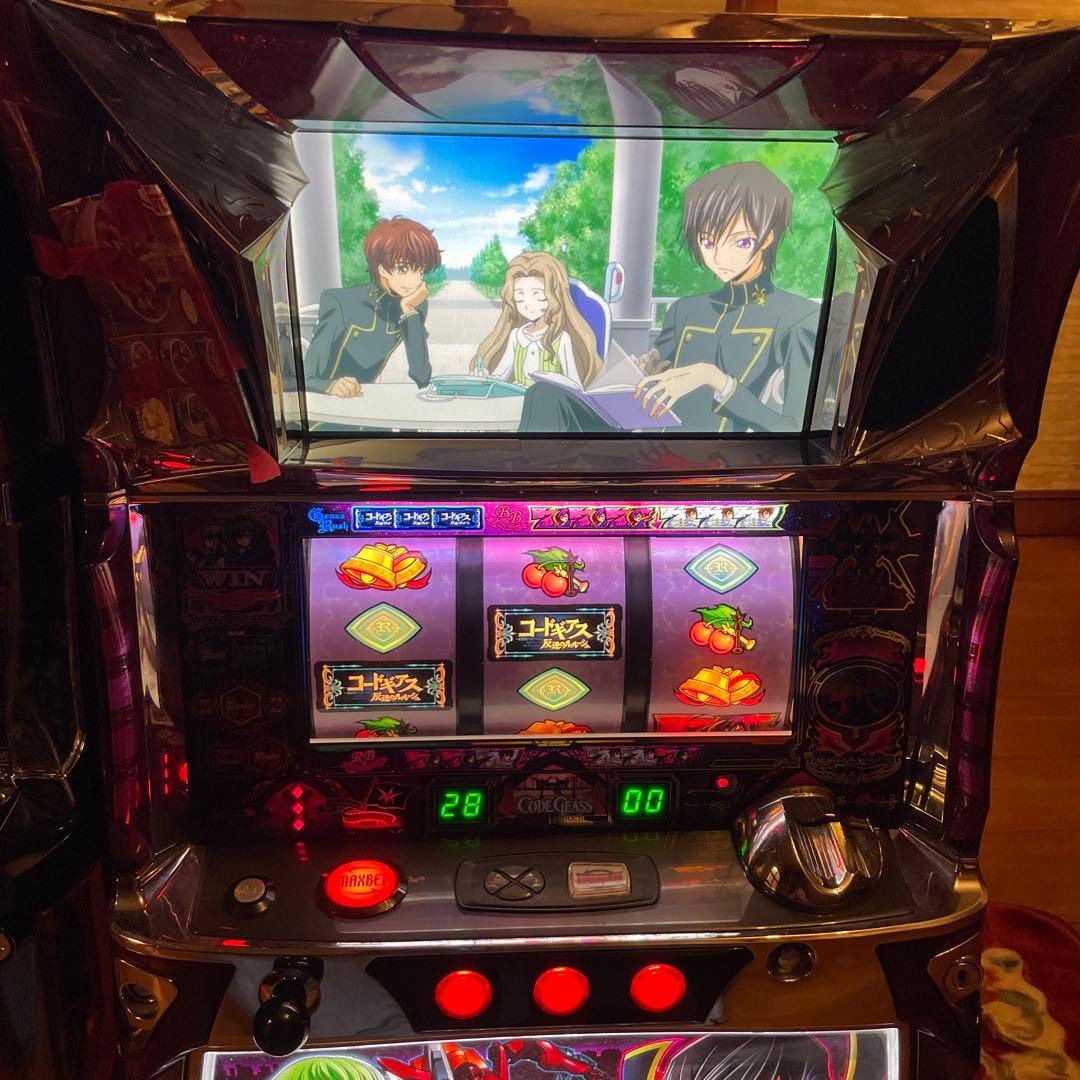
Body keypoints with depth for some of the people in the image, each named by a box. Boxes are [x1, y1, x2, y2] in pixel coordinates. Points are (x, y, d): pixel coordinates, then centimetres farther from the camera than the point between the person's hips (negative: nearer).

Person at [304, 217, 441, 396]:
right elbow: (305, 378, -18)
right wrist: (330, 386, -39)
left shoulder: (415, 306, -3)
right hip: (323, 403, -2)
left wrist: (409, 312, -15)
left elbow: (422, 378, -12)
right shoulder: (340, 303, -16)